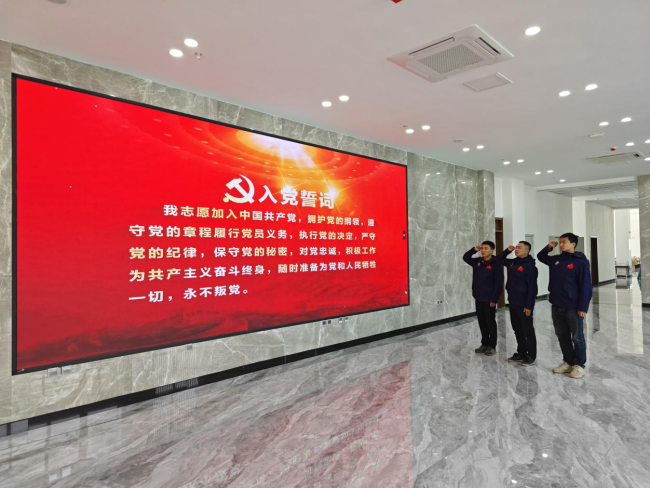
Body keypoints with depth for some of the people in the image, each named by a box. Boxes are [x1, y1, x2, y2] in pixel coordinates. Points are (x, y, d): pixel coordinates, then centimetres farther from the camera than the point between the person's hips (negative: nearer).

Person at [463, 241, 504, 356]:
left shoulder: (496, 264, -13)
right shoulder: (478, 262, 6)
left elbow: (499, 284, -14)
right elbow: (465, 258, 22)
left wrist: (494, 299, -17)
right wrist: (474, 250, 5)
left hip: (489, 299, -6)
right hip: (478, 298, 6)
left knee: (490, 322, 5)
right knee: (482, 322, 14)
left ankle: (492, 346, 16)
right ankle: (484, 344, 25)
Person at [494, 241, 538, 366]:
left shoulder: (530, 266, -14)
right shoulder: (512, 262, 9)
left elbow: (532, 288, -17)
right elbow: (499, 259, 28)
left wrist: (529, 305, -19)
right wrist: (507, 251, 10)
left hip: (524, 305, -8)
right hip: (512, 303, 8)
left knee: (528, 331, 3)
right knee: (517, 329, 15)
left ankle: (531, 356, 13)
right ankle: (521, 353, 26)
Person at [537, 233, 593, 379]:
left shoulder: (580, 262, -10)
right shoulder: (555, 260, 8)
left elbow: (585, 286, -12)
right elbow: (540, 256, 29)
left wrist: (583, 307, -15)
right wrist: (548, 247, 9)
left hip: (573, 307, -6)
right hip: (556, 306, 6)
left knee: (577, 337, 5)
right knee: (562, 336, 14)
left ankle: (579, 365, 16)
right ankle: (567, 362, 27)